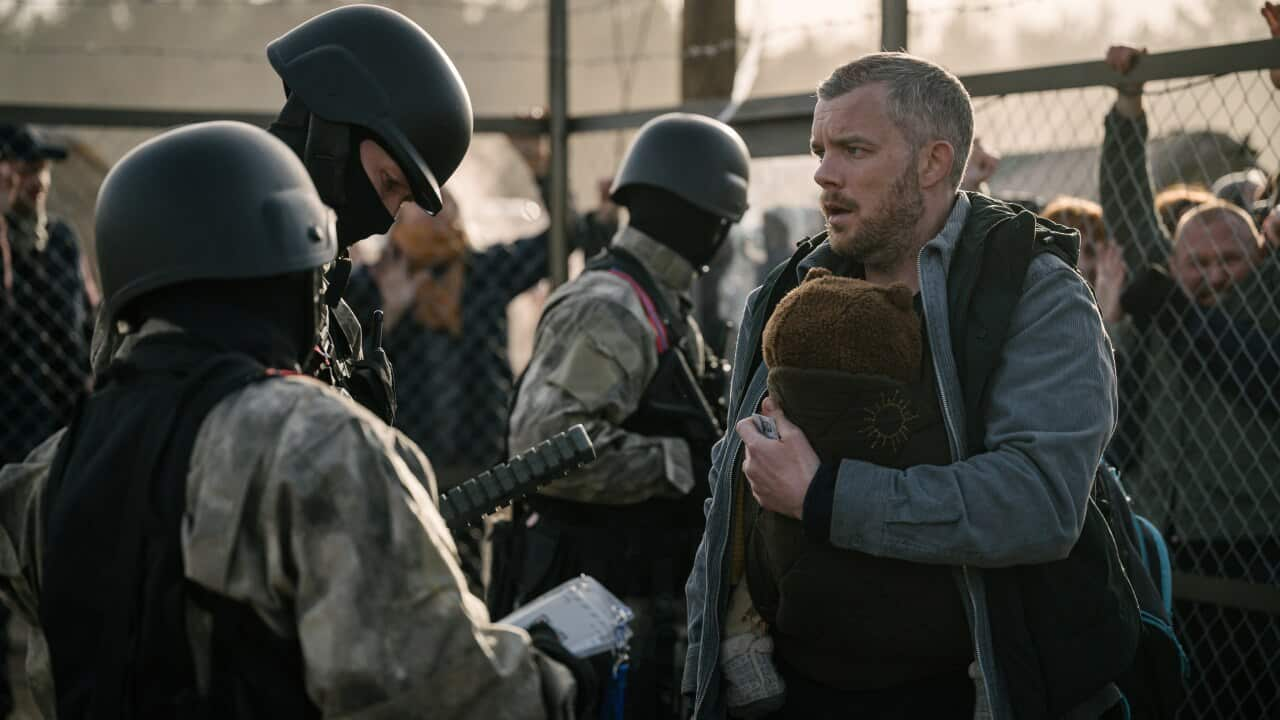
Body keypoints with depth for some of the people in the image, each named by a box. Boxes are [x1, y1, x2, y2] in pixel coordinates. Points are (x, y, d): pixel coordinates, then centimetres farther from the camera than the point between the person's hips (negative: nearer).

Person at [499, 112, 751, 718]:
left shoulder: (662, 308, 15)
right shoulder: (609, 310, -18)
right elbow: (545, 444, -29)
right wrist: (682, 464, -22)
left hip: (642, 592, 10)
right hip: (601, 595, -10)